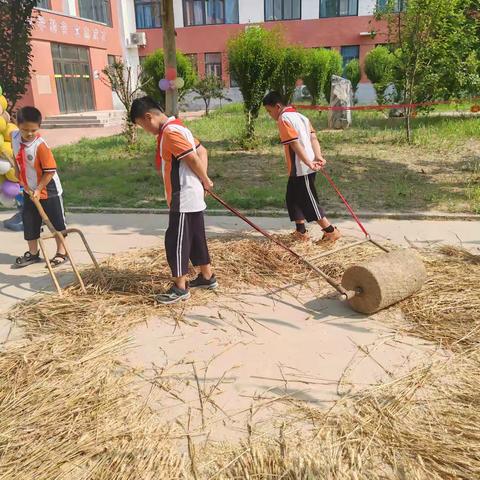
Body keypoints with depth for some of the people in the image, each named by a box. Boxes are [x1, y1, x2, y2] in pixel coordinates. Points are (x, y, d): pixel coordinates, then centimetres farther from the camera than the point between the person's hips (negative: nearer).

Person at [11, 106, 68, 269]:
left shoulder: (40, 145, -25)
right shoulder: (14, 136, -5)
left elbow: (50, 171, -23)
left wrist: (38, 189, -22)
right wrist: (17, 172, 12)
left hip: (48, 191, -7)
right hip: (28, 190, 7)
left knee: (56, 223, 5)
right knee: (29, 222, 14)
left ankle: (62, 252, 18)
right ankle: (33, 253, 28)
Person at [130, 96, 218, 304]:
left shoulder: (170, 132, -18)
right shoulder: (176, 127, 13)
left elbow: (193, 159, -22)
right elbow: (202, 151, 15)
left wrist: (206, 181, -7)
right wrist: (203, 182, 5)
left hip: (183, 198, -10)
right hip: (193, 196, 10)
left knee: (175, 241, -2)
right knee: (195, 238, 17)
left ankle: (180, 288, 7)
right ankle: (207, 277, 28)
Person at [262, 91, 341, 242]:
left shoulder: (284, 119, -13)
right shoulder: (299, 116, 15)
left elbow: (295, 144, -22)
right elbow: (313, 137, 4)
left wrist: (309, 163, -24)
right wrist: (318, 156, -6)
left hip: (301, 169, -9)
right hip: (298, 169, 9)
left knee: (309, 202, 0)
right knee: (293, 198, 18)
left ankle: (331, 231, 8)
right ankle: (301, 232, 25)